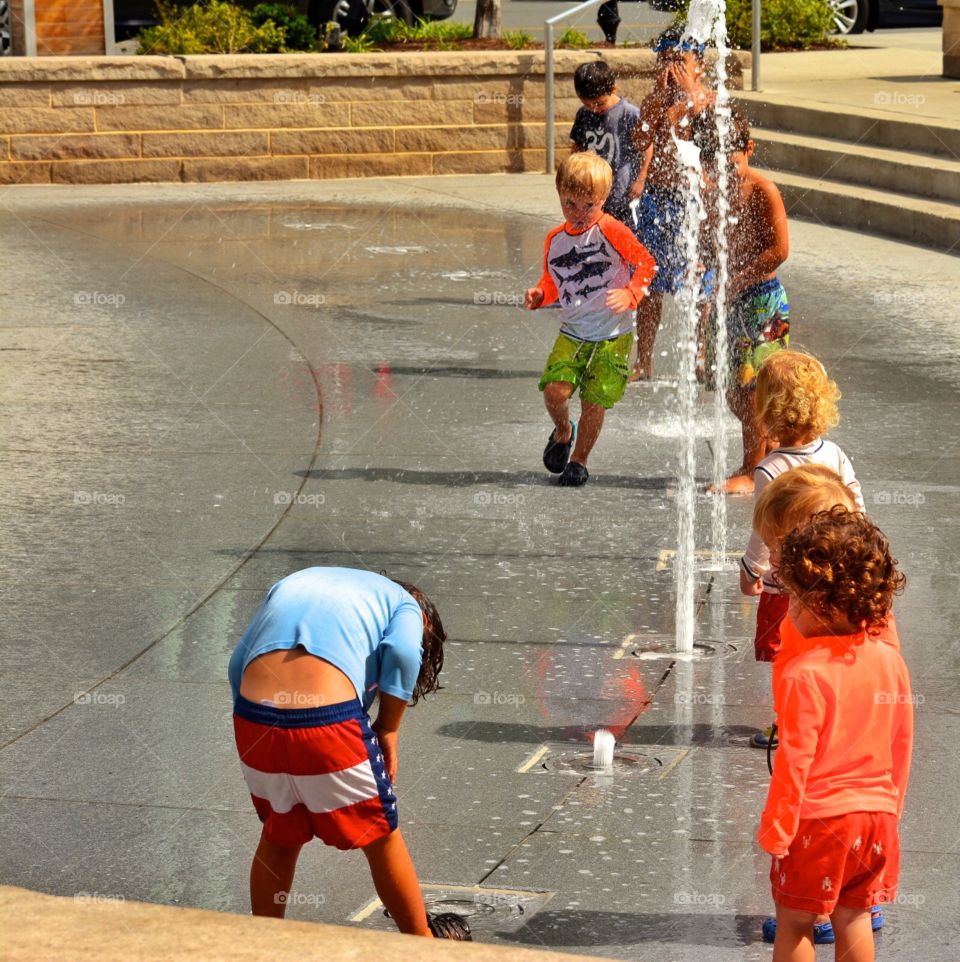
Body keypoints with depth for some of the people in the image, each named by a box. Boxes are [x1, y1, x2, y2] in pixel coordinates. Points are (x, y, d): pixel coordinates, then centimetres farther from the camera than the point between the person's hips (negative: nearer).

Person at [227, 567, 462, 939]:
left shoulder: (289, 584, 31)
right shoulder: (405, 605, 18)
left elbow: (238, 663, 21)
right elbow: (402, 653, -6)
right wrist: (388, 730, 2)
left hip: (253, 717, 4)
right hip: (329, 720, -4)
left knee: (278, 839, 25)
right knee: (381, 840, 15)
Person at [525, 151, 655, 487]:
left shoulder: (609, 230, -11)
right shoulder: (555, 240, 6)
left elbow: (646, 263, -7)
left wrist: (630, 295, -21)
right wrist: (539, 295, 0)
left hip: (613, 335, -4)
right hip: (572, 333, 4)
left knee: (594, 403, -1)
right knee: (554, 390, -15)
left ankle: (579, 459, 23)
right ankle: (562, 431, 18)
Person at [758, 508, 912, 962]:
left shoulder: (805, 674, -21)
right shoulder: (890, 658, -2)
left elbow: (795, 759, -18)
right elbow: (902, 745, 8)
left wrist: (774, 829, -8)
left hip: (818, 819, -6)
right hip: (876, 812, 6)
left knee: (794, 920, 9)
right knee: (854, 917, 17)